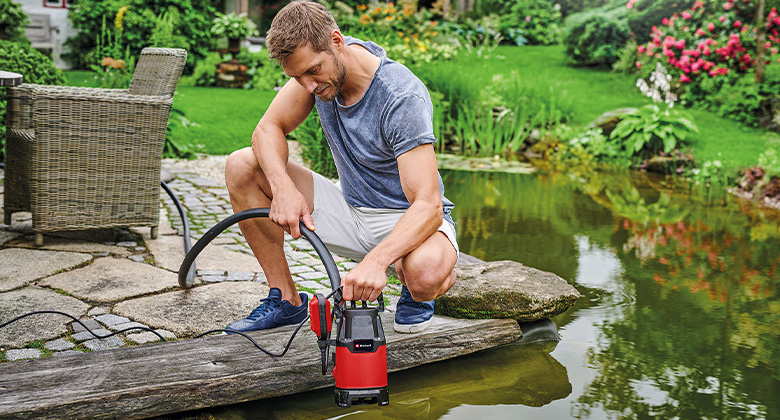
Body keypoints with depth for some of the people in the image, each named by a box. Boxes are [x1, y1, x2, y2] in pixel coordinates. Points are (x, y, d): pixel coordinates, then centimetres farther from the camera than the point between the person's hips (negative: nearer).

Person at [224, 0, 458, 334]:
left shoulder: (403, 97, -29)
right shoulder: (316, 62, -10)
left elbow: (428, 205, -34)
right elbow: (268, 129, -5)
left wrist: (376, 260, -51)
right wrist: (283, 187, -27)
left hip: (408, 219, -6)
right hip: (350, 210, 6)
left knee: (426, 274, -41)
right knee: (242, 166, -10)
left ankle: (416, 292, 0)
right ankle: (286, 299, 0)